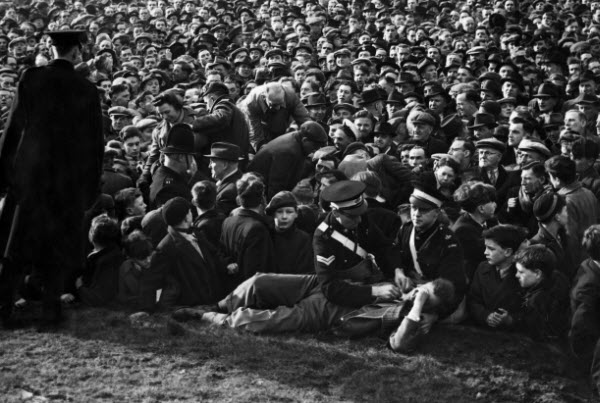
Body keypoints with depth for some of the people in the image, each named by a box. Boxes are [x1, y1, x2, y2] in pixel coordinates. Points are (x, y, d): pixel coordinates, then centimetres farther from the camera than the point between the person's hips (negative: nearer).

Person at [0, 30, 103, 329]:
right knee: (58, 245, 8)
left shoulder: (30, 79, -5)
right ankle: (50, 310, 9)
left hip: (27, 173, 0)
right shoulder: (87, 90, -4)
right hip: (69, 179, 0)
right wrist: (91, 187, 9)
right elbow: (95, 143, 1)